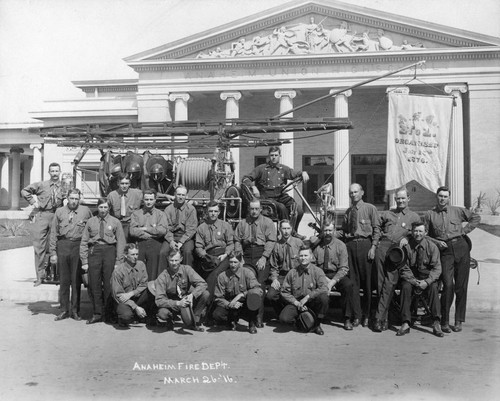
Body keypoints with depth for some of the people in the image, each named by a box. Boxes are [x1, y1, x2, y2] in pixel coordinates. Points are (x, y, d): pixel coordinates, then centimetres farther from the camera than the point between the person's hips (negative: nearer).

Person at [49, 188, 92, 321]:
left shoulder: (85, 211, 5)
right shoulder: (60, 211, 8)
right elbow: (53, 233, 7)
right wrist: (52, 252, 2)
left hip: (78, 246, -1)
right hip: (62, 245, 1)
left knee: (76, 279, 1)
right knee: (64, 279, 6)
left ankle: (75, 310, 11)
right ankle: (64, 309, 15)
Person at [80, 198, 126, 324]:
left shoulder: (115, 222, 5)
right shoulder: (91, 221, 9)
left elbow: (120, 242, 2)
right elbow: (84, 242, 8)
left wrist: (118, 261, -5)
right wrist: (84, 261, 2)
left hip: (109, 251, -1)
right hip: (94, 251, 2)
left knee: (109, 284, 0)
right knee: (94, 284, 1)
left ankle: (109, 315, 11)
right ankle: (96, 314, 12)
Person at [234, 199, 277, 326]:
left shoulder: (267, 222, 7)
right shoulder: (243, 223, 16)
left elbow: (271, 241, -2)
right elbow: (237, 240, 12)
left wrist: (264, 257, -13)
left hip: (262, 256, -2)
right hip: (247, 257, 2)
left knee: (260, 286, -12)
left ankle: (259, 317, -10)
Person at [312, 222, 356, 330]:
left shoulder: (340, 245, -1)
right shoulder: (316, 245, 1)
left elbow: (344, 268, -6)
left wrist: (332, 281, -20)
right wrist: (324, 279, -14)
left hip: (337, 274, 0)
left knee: (348, 285, -31)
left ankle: (347, 319, -21)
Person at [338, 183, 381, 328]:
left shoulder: (370, 208, 5)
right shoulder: (348, 212, 17)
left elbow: (376, 229, 0)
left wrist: (373, 247, -9)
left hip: (365, 244, -3)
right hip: (350, 245, 4)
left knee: (367, 280, 0)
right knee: (353, 280, 2)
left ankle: (367, 315, 10)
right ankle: (356, 315, 9)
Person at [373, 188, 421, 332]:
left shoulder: (414, 217, 17)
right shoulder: (387, 214, 23)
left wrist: (407, 239, -8)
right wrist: (380, 234, 10)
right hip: (383, 246, 2)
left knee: (389, 283, -14)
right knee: (381, 282, -2)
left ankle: (379, 317, -14)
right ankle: (384, 318, 5)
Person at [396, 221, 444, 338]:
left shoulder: (432, 247, -4)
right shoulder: (406, 247, -6)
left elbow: (437, 268, -9)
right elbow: (404, 269, -5)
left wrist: (426, 281, -25)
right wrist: (415, 282, -21)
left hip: (428, 278, 0)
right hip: (411, 278, 0)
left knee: (433, 287, -31)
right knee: (406, 286, -30)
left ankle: (436, 323, -28)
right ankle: (406, 323, -28)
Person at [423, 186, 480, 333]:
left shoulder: (457, 211, 12)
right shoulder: (429, 214, 9)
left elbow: (476, 218, 19)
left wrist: (464, 230, 7)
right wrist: (436, 242, -6)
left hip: (461, 248, 2)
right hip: (445, 251, -2)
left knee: (461, 286, 3)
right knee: (448, 285, -13)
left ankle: (458, 321, 11)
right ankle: (444, 322, -4)